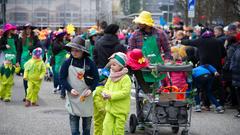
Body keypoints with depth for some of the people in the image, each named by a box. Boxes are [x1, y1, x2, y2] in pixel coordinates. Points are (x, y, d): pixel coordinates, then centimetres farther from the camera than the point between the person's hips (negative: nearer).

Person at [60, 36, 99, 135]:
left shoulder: (89, 63, -6)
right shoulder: (67, 63, -5)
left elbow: (96, 78, -1)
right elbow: (62, 78, -1)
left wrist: (91, 89, -15)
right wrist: (70, 89, -14)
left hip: (86, 98, 0)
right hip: (73, 98, 0)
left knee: (87, 126, 12)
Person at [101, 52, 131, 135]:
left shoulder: (125, 78, -15)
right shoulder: (111, 77, 8)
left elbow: (125, 92, -22)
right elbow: (106, 87, 13)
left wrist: (111, 95, -24)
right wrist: (105, 93, -11)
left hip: (121, 109, -6)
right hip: (110, 107, 6)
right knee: (107, 126, -3)